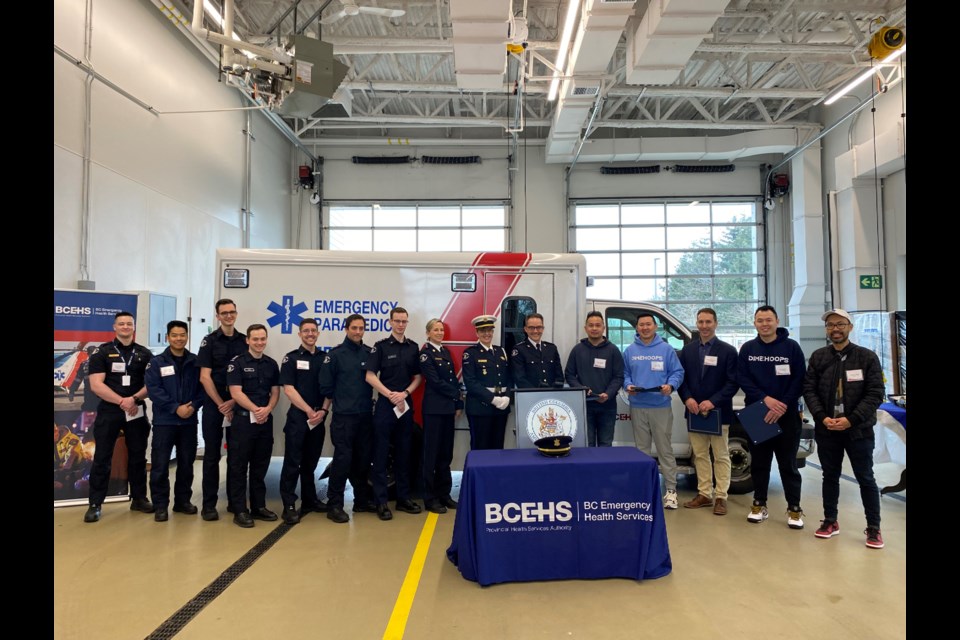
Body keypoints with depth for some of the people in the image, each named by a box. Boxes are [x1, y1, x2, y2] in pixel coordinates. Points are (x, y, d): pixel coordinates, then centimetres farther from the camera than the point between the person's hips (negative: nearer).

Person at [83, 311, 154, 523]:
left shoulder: (144, 354, 7)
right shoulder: (102, 352, 1)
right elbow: (96, 384, -7)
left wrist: (134, 398, -15)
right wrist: (121, 401, -15)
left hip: (136, 412, 2)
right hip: (108, 412, -2)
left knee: (138, 457, 8)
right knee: (102, 458, 0)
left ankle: (139, 498, 19)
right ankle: (95, 504, 8)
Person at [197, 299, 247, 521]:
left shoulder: (245, 341, 6)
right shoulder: (209, 341, -1)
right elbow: (204, 377, -6)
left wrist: (233, 402, -7)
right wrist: (221, 405, -11)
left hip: (237, 406, 2)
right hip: (214, 406, -2)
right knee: (212, 455, 2)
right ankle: (209, 503, 10)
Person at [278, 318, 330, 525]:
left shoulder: (325, 358, 9)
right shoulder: (291, 358, -1)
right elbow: (288, 389, -8)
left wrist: (323, 411, -7)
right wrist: (309, 411, -13)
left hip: (318, 418, 4)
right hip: (297, 417, -4)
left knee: (311, 462, 13)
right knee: (293, 463, -3)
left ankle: (310, 500, 24)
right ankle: (289, 506, 2)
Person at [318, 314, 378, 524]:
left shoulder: (370, 353, 7)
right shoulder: (336, 354, -4)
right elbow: (326, 385, -3)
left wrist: (368, 398, 4)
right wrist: (341, 400, 5)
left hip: (365, 415, 4)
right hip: (343, 416, -4)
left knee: (363, 458, 12)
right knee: (342, 459, -5)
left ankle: (362, 499, 25)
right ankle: (334, 504, 6)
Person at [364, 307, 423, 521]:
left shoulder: (413, 347, 9)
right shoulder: (381, 346, -2)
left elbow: (418, 377, 10)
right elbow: (370, 376, -7)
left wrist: (404, 393, -7)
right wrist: (391, 395, -14)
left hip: (406, 405, 4)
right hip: (385, 404, -4)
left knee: (404, 453, 10)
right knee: (381, 454, 0)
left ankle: (403, 498, 20)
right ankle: (381, 501, 6)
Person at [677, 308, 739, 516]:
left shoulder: (728, 351, -3)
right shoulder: (687, 350, 8)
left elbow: (733, 383, -8)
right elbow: (681, 378, 7)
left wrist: (713, 401, -18)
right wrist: (687, 399, -10)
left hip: (718, 412, -4)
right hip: (694, 411, 4)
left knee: (721, 456, 5)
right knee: (700, 455, 11)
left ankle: (721, 497, 13)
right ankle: (704, 494, 20)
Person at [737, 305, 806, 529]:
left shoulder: (791, 347, -1)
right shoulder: (747, 349, 5)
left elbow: (799, 381, -5)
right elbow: (742, 379, -2)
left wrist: (782, 406, -15)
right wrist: (765, 399, -16)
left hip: (786, 415, -2)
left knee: (788, 464, 4)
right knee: (759, 463, 10)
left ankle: (794, 509, 14)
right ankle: (759, 504, 21)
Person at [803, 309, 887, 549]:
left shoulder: (867, 357, -3)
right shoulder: (818, 357, 4)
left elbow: (875, 394, -7)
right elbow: (809, 390, 1)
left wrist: (851, 419, -16)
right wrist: (823, 417, -13)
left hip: (859, 430, -2)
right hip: (826, 430, 2)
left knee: (866, 479, 5)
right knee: (830, 476, 13)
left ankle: (874, 528, 18)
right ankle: (830, 521, 26)